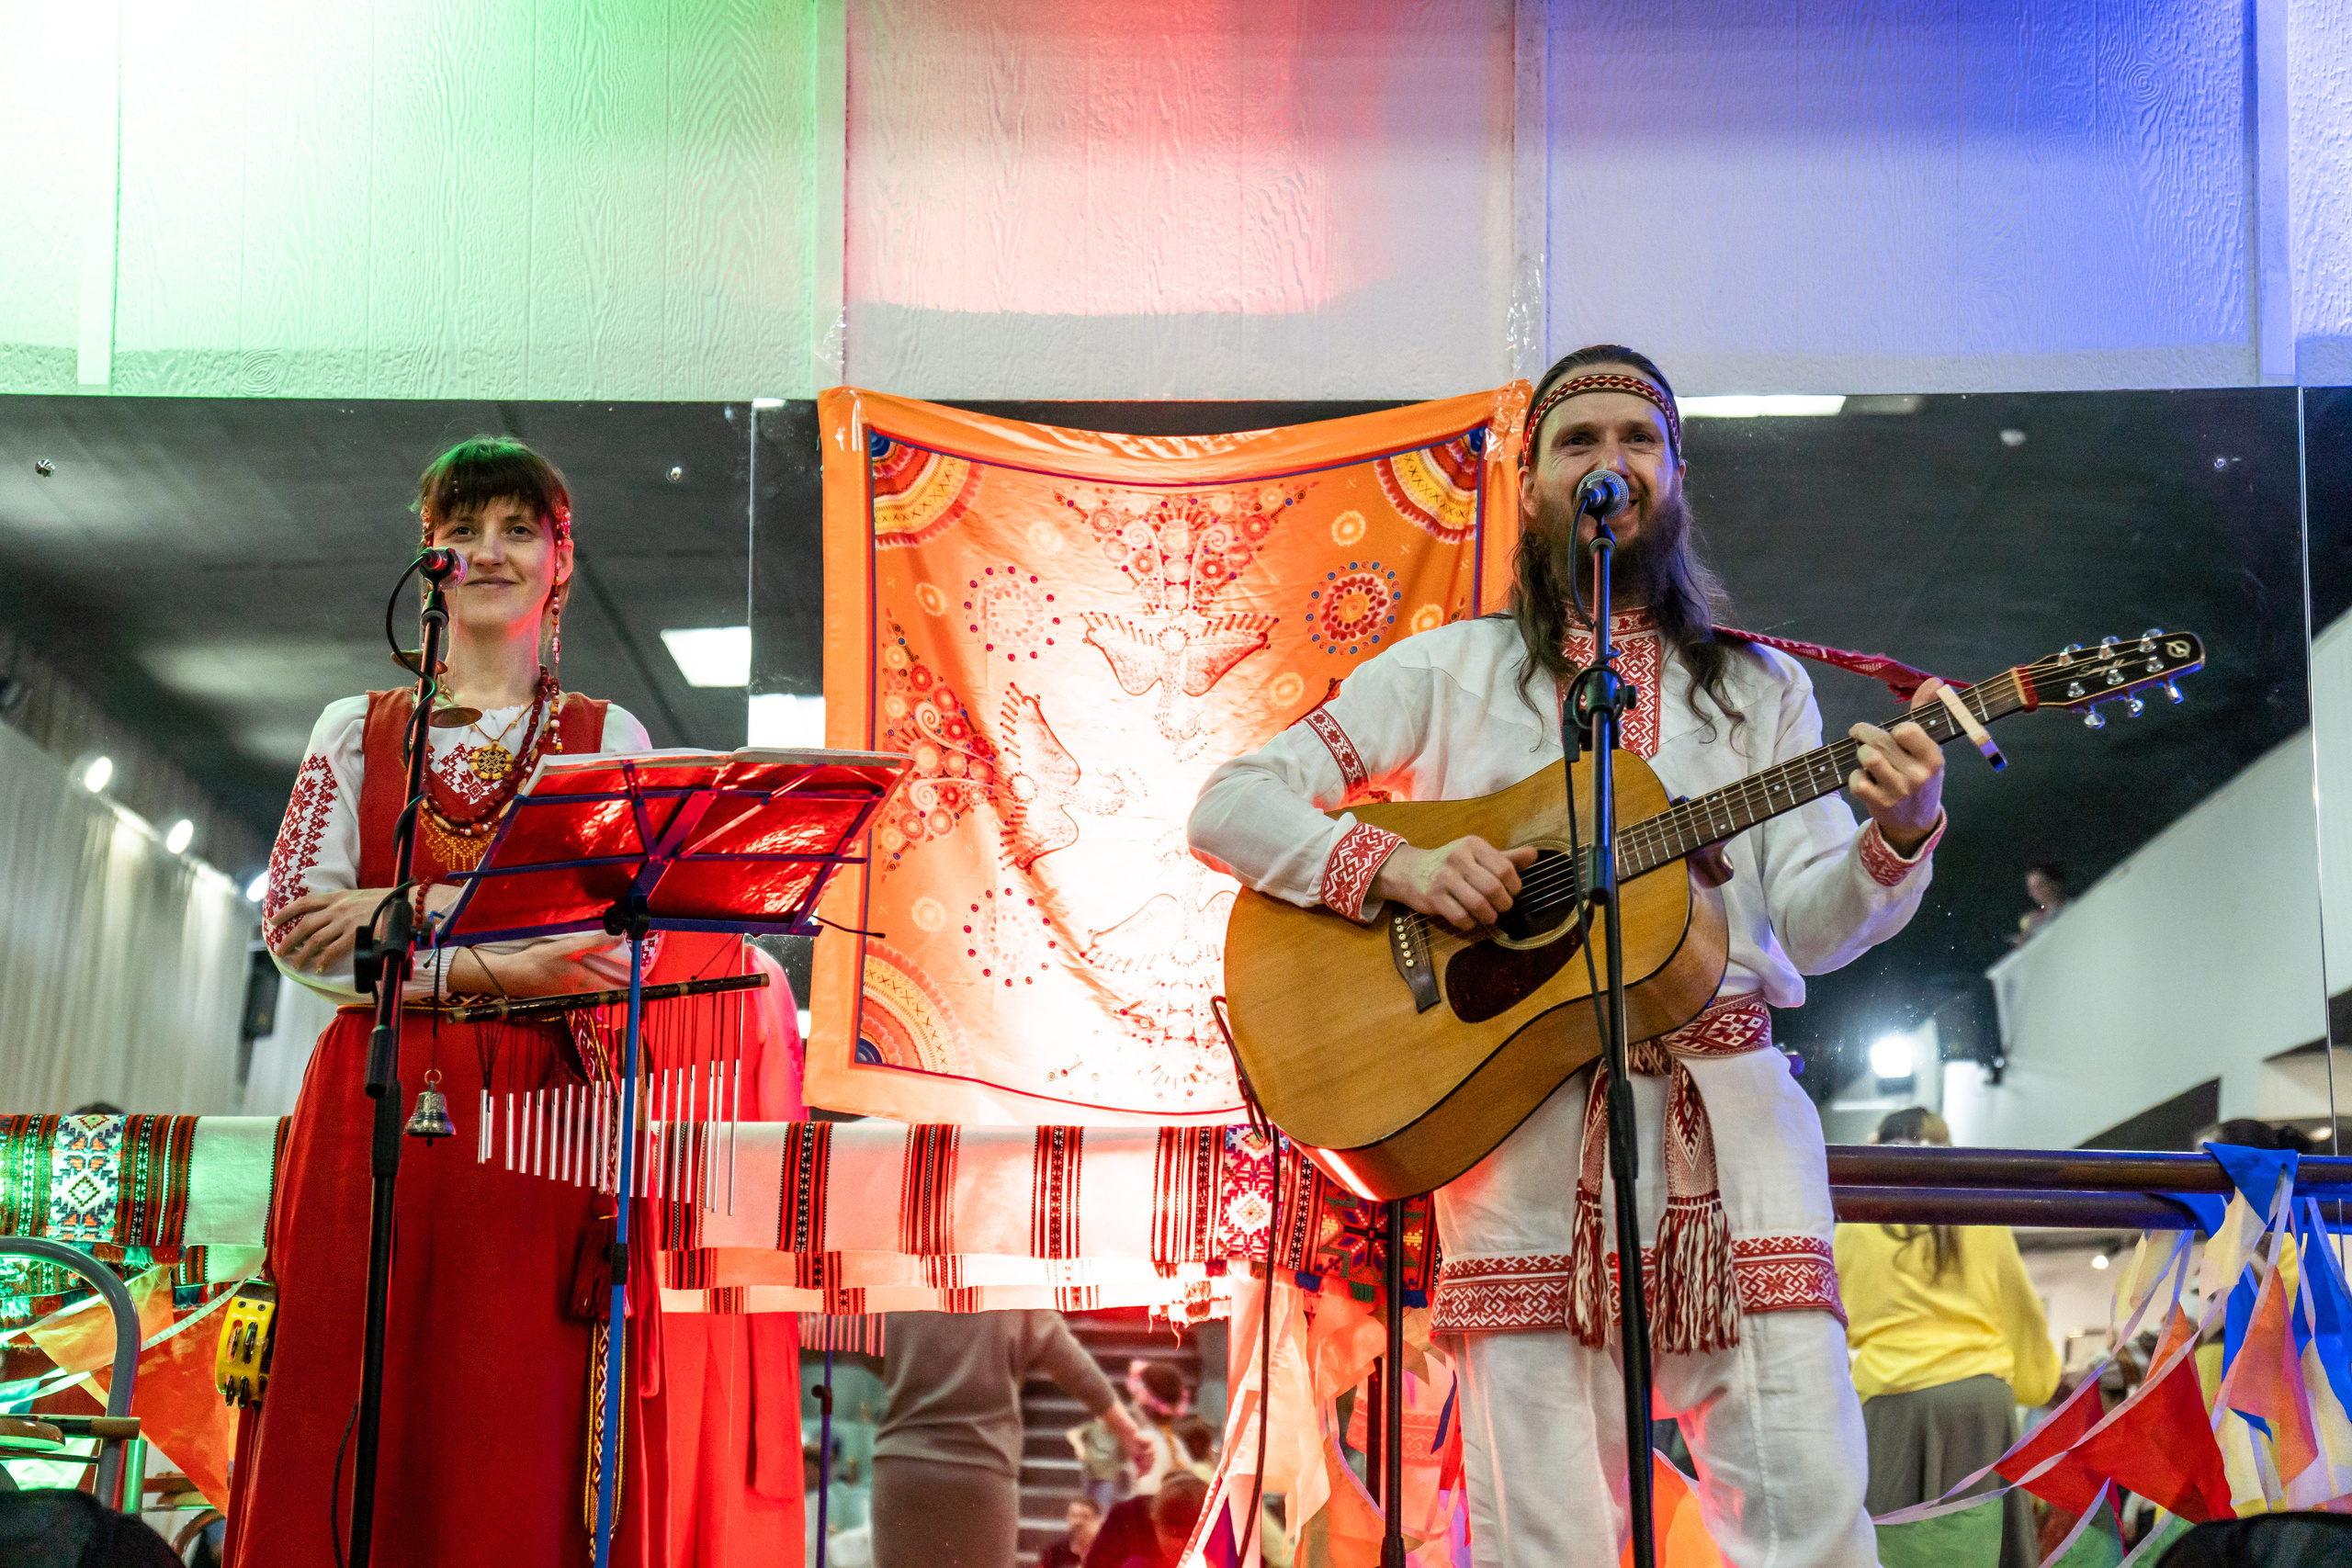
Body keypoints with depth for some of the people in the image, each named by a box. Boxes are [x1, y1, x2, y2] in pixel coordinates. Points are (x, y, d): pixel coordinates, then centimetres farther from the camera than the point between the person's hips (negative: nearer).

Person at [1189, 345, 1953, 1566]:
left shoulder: (1758, 687, 18)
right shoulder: (1453, 669, 13)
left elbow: (1810, 928, 8)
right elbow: (1230, 807, 7)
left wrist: (1896, 838, -13)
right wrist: (1396, 866, -9)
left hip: (1726, 1108, 1)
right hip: (1520, 1115, -1)